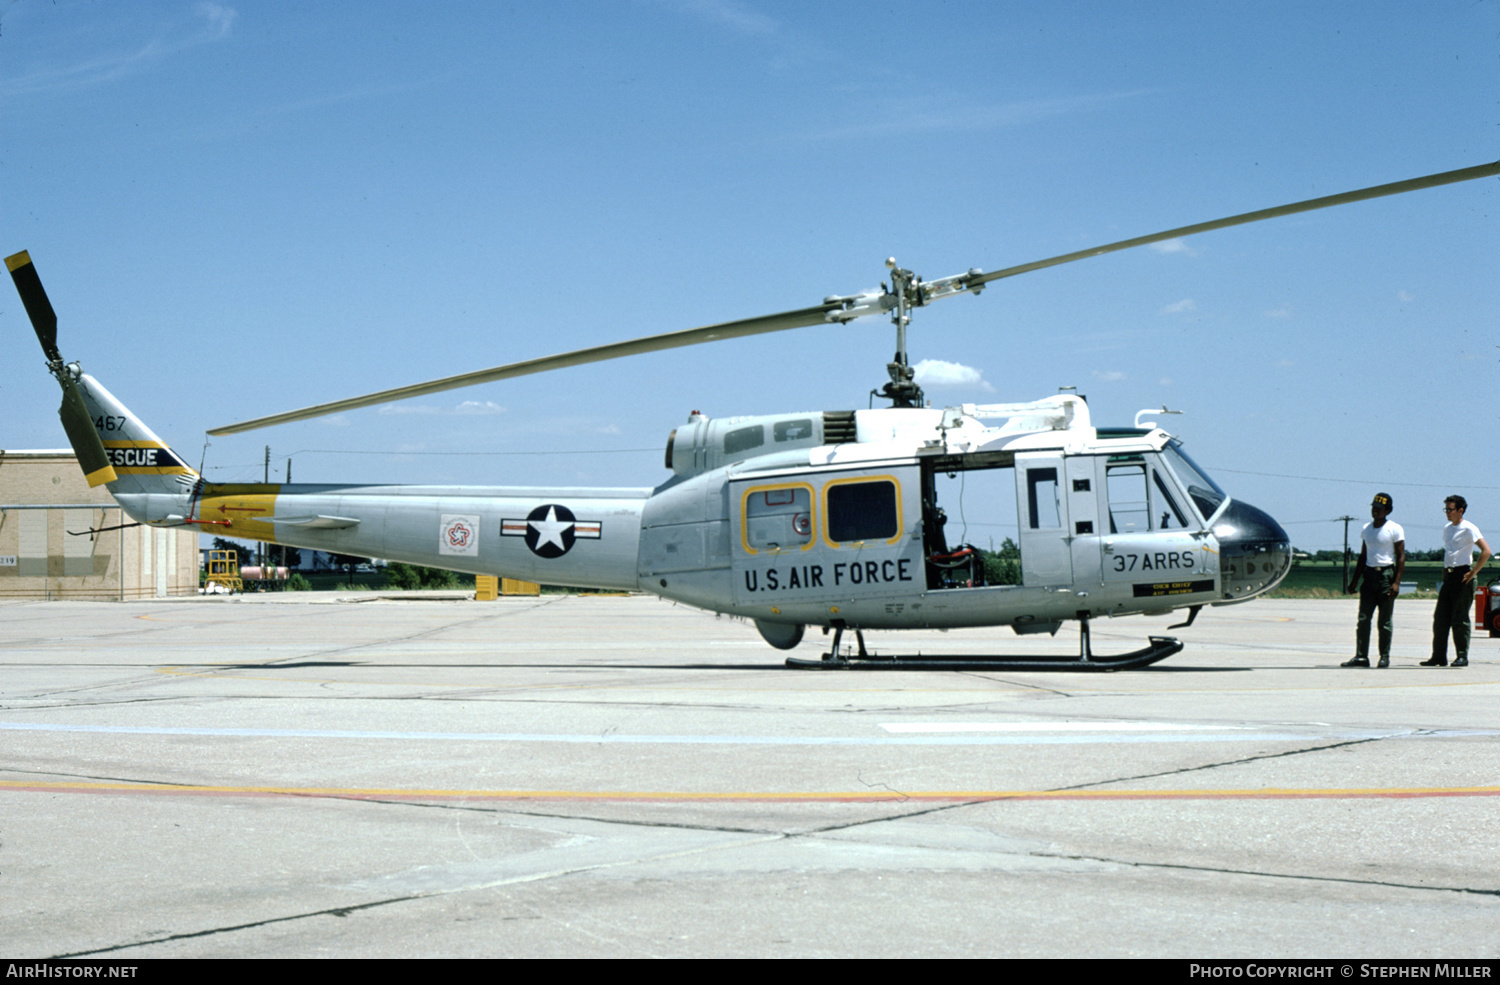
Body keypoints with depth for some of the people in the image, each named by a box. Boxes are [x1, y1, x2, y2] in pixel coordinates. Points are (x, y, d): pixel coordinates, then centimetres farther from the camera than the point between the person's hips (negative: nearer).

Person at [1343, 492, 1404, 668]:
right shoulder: (1366, 529, 15)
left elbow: (1401, 557, -7)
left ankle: (1385, 656, 5)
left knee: (1385, 620, -2)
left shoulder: (1394, 529, -3)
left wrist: (1396, 582, -16)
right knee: (1363, 619, 0)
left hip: (1387, 574, -5)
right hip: (1369, 574, 5)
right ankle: (1361, 656, 0)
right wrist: (1354, 581, 17)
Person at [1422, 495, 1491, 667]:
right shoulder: (1447, 529, 15)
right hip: (1449, 575, 8)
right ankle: (1438, 656, 8)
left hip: (1462, 575, -8)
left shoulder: (1469, 529, -9)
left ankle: (1462, 656, 0)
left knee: (1460, 619, -6)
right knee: (1440, 617, 4)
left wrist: (1473, 572, -15)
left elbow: (1486, 551, -15)